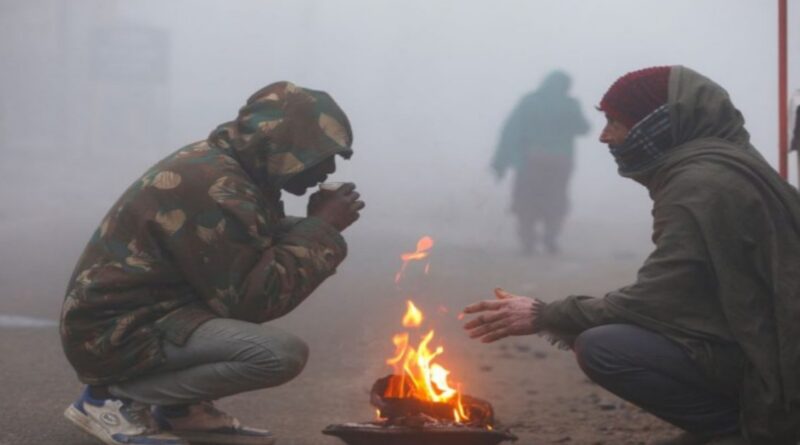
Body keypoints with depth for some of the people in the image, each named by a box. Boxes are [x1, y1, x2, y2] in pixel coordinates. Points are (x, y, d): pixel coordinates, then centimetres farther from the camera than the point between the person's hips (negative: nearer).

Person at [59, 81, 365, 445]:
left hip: (143, 313, 11)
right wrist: (321, 229, -13)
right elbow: (253, 299, -22)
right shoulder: (217, 191, -23)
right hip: (118, 335, -11)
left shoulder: (220, 165, 7)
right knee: (282, 354, -25)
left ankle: (183, 407, 7)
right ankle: (115, 397, -11)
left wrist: (318, 226, 1)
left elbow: (259, 243, 19)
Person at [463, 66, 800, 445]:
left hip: (760, 358, -10)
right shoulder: (708, 170, 14)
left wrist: (543, 317, -12)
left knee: (602, 349, -22)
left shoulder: (699, 183, -17)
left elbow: (654, 301, -20)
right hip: (757, 342, 10)